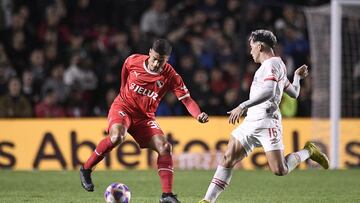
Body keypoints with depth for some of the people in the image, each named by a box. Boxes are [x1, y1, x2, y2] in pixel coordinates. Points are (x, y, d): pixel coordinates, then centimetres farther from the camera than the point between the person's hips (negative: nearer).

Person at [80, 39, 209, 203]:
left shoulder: (170, 76, -14)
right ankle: (86, 169, -13)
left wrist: (198, 115, -39)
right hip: (123, 107, -2)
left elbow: (187, 99, -20)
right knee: (117, 137, -33)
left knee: (164, 147, -16)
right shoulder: (133, 61, -12)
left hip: (145, 116, 2)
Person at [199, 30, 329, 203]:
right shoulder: (279, 65, 24)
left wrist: (242, 107, -28)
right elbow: (294, 93, 30)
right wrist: (297, 77, 50)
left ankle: (308, 152, 15)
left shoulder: (271, 64, -8)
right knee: (228, 159, -5)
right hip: (251, 122, 10)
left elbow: (268, 92, -24)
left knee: (280, 170, -10)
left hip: (266, 122, -10)